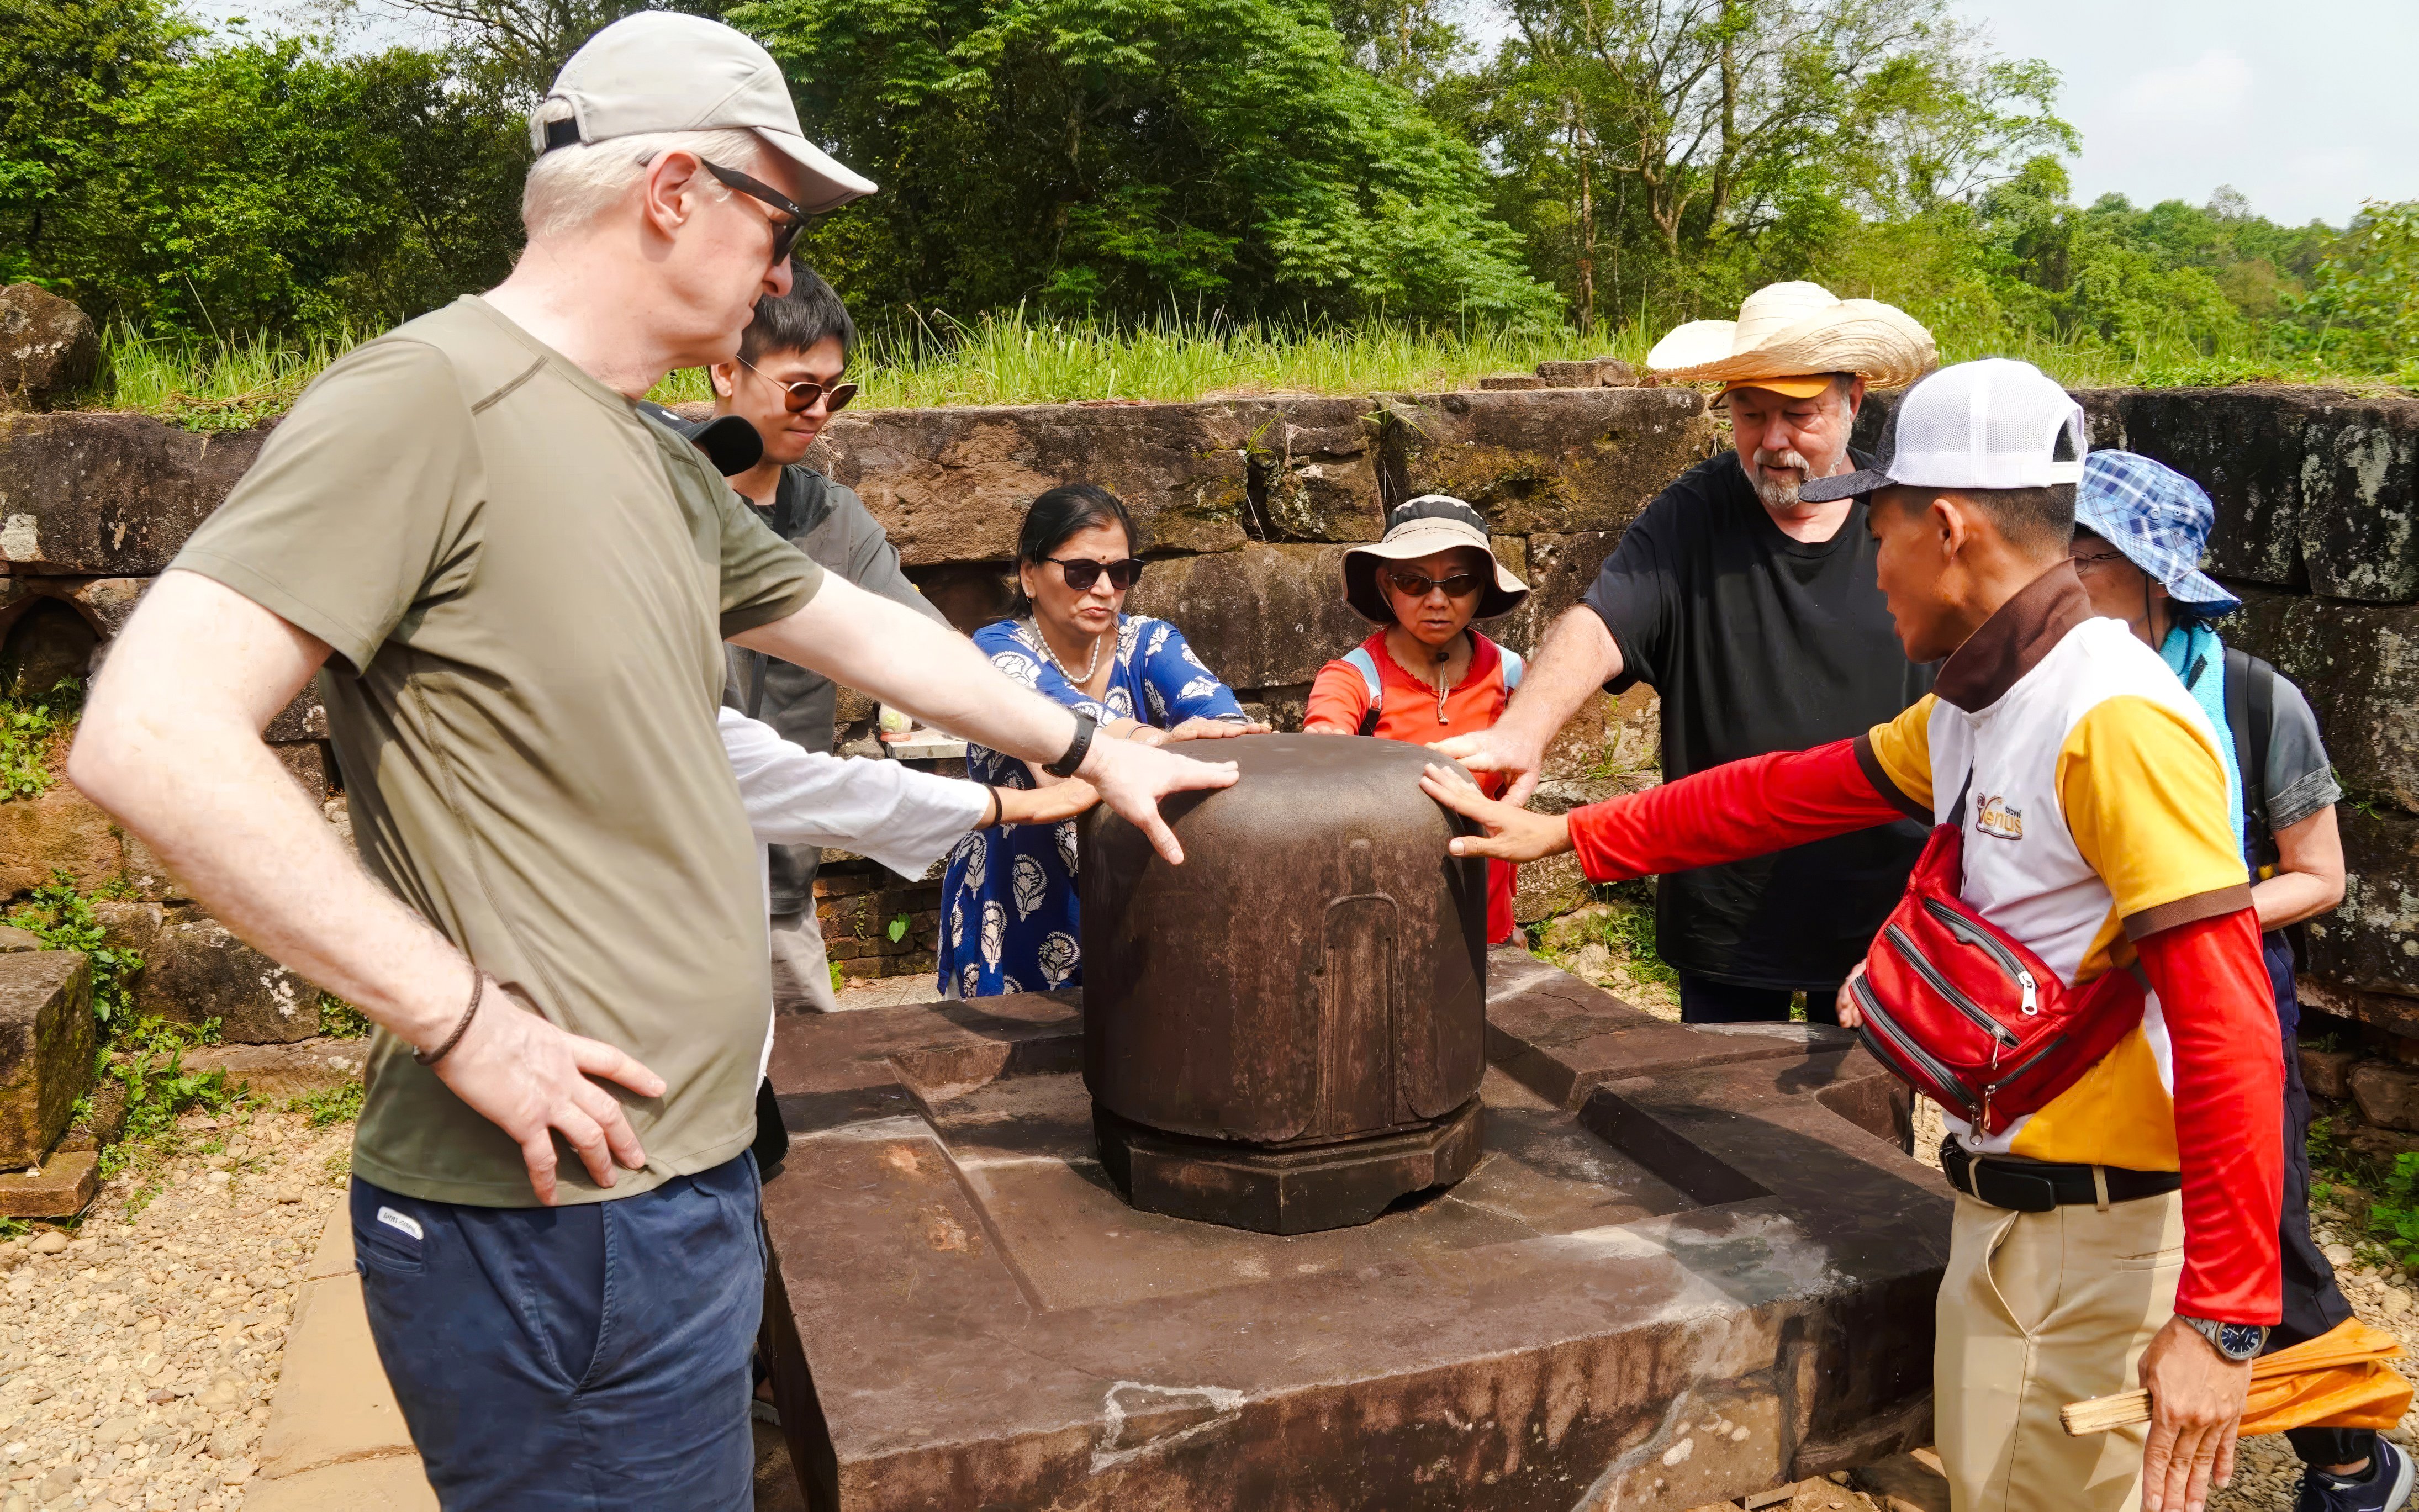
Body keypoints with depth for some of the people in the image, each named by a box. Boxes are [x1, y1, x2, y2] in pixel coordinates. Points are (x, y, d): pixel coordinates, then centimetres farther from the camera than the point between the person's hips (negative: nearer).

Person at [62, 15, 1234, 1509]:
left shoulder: (661, 466, 13)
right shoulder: (426, 397, -16)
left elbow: (861, 627, 24)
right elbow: (150, 735, -23)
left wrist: (1087, 746, 28)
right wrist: (464, 1019, -21)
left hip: (683, 1179, 9)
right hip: (555, 1229, -9)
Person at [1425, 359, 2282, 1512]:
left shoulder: (2117, 722, -21)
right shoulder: (1970, 711, 7)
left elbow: (2228, 1028, -22)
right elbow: (1786, 795, 16)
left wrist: (2223, 1320, -20)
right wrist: (1565, 835, 17)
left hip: (2099, 1234, -8)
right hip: (2000, 1204, 8)